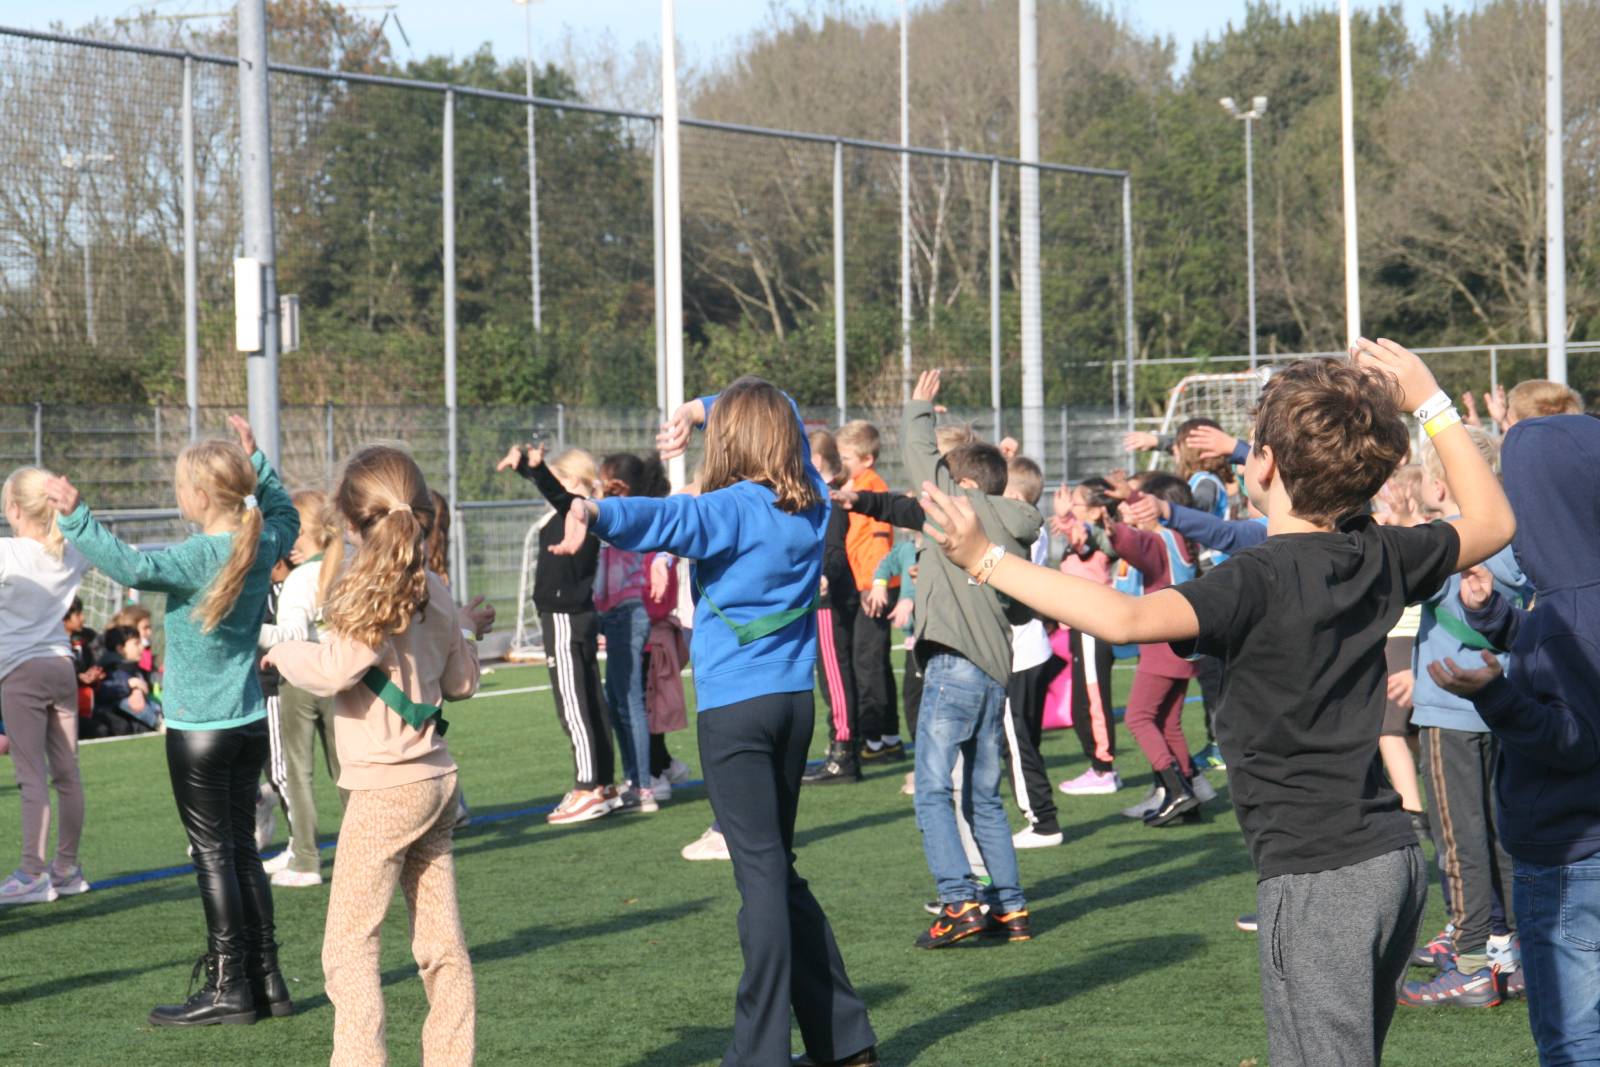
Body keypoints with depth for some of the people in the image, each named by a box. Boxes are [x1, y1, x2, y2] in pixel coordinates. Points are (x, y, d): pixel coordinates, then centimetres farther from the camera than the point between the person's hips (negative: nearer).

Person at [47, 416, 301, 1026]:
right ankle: (266, 979, 15)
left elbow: (129, 567, -34)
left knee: (213, 851, -2)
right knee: (242, 847, 13)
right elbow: (286, 517, 26)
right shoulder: (263, 545, 3)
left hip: (199, 729, -7)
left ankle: (229, 988, 1)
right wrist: (255, 460, 27)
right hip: (250, 724, 7)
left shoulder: (198, 557, -18)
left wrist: (75, 517, -33)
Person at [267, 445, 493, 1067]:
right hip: (437, 780, 8)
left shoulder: (366, 592, -14)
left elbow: (333, 670, -26)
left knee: (348, 944, -4)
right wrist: (466, 630, 34)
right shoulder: (434, 592, 7)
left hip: (386, 787, -8)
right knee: (441, 940, 10)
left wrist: (283, 652, -6)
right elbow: (461, 683, 15)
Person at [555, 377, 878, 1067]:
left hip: (737, 706, -7)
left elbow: (666, 519, -34)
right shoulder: (811, 506, 8)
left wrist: (594, 512, -50)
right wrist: (704, 409, 30)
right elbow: (783, 423, 29)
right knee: (779, 870, 17)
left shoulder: (733, 510, -11)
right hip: (796, 701, 7)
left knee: (762, 871, -10)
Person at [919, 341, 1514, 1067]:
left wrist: (986, 561, -26)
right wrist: (1430, 405, 24)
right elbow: (1492, 522, 24)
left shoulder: (1262, 579, -17)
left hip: (1317, 874, -8)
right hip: (1394, 856, 8)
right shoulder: (1381, 557, 4)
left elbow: (1125, 618, -32)